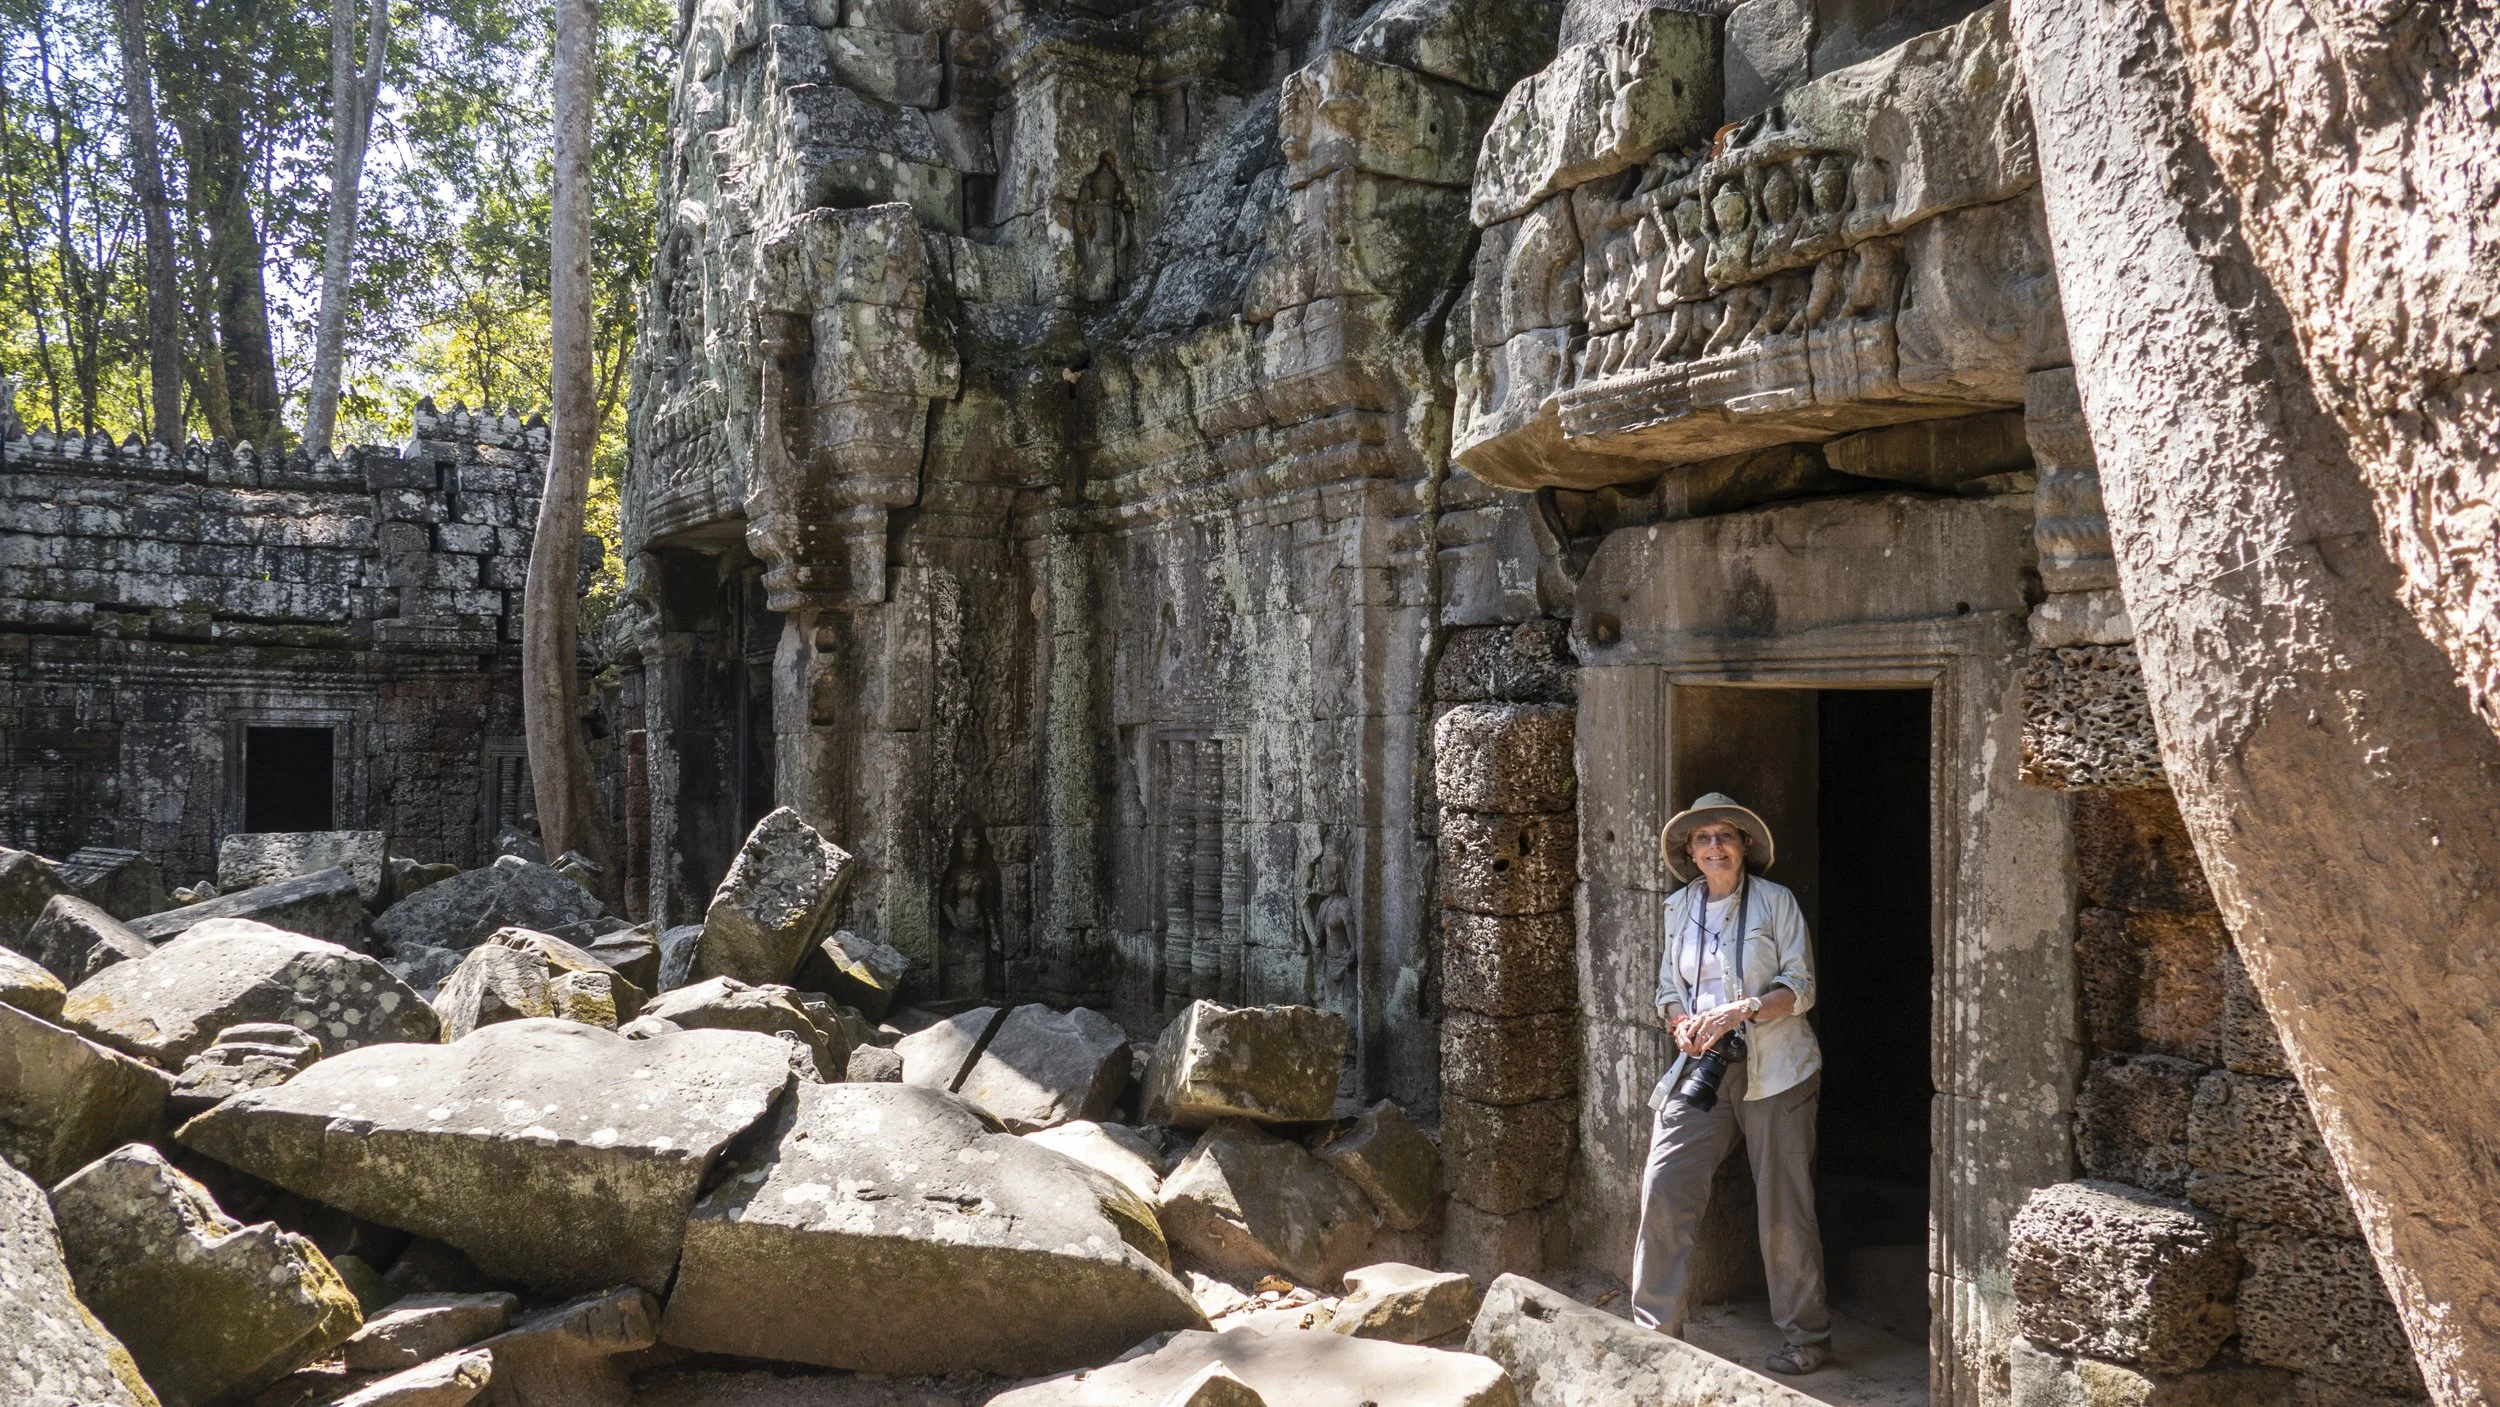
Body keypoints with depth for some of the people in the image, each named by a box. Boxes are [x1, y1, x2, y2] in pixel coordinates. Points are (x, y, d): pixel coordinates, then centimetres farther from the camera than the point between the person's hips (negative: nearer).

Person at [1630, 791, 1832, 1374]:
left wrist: (1737, 1012, -19)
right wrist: (1684, 1026, -6)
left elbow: (1800, 987, -5)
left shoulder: (1775, 901, -2)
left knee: (1783, 1205, 2)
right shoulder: (1678, 908, 10)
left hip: (1773, 1069, -3)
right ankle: (1655, 1331, 4)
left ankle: (1806, 1336, 20)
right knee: (1664, 1188, -8)